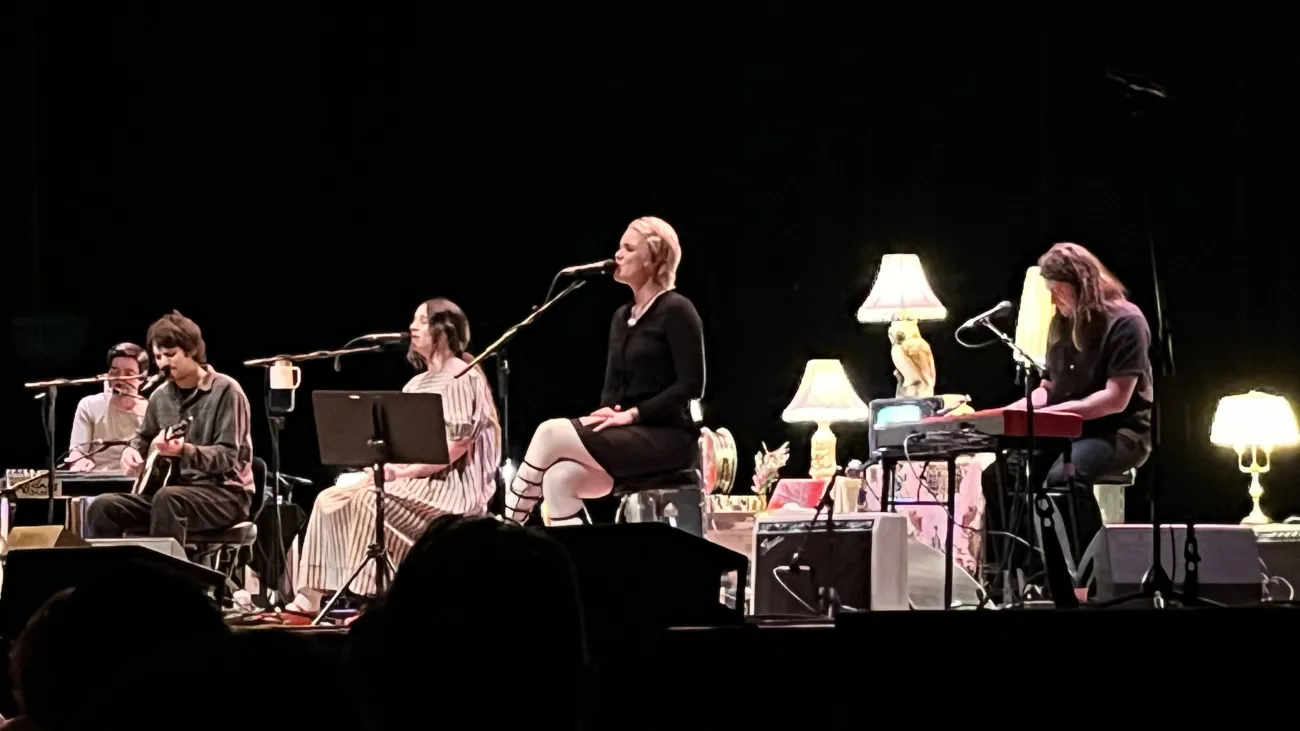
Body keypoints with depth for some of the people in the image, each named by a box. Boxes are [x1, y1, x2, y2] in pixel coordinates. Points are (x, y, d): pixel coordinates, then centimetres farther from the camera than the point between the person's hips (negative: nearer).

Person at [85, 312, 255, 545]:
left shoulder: (225, 391, -11)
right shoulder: (161, 395, 10)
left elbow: (227, 457, -18)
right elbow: (144, 437, 28)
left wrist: (184, 450, -35)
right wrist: (132, 451, 4)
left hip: (225, 493, -7)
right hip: (177, 487, 7)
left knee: (167, 499, -39)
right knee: (103, 507, -11)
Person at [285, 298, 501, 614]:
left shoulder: (462, 378, -8)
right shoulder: (417, 384, 20)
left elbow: (457, 445, -17)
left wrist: (402, 472, -19)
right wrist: (385, 466, -4)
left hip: (451, 486, -9)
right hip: (411, 481, 9)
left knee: (369, 501, -31)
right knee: (330, 500, -5)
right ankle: (310, 597, -9)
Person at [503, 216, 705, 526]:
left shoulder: (676, 311, -7)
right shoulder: (622, 317, 18)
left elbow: (690, 384, -15)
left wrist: (632, 414, -19)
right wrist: (609, 412, -6)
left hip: (668, 437, -7)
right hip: (627, 438, 7)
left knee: (552, 432, -21)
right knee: (559, 479, -21)